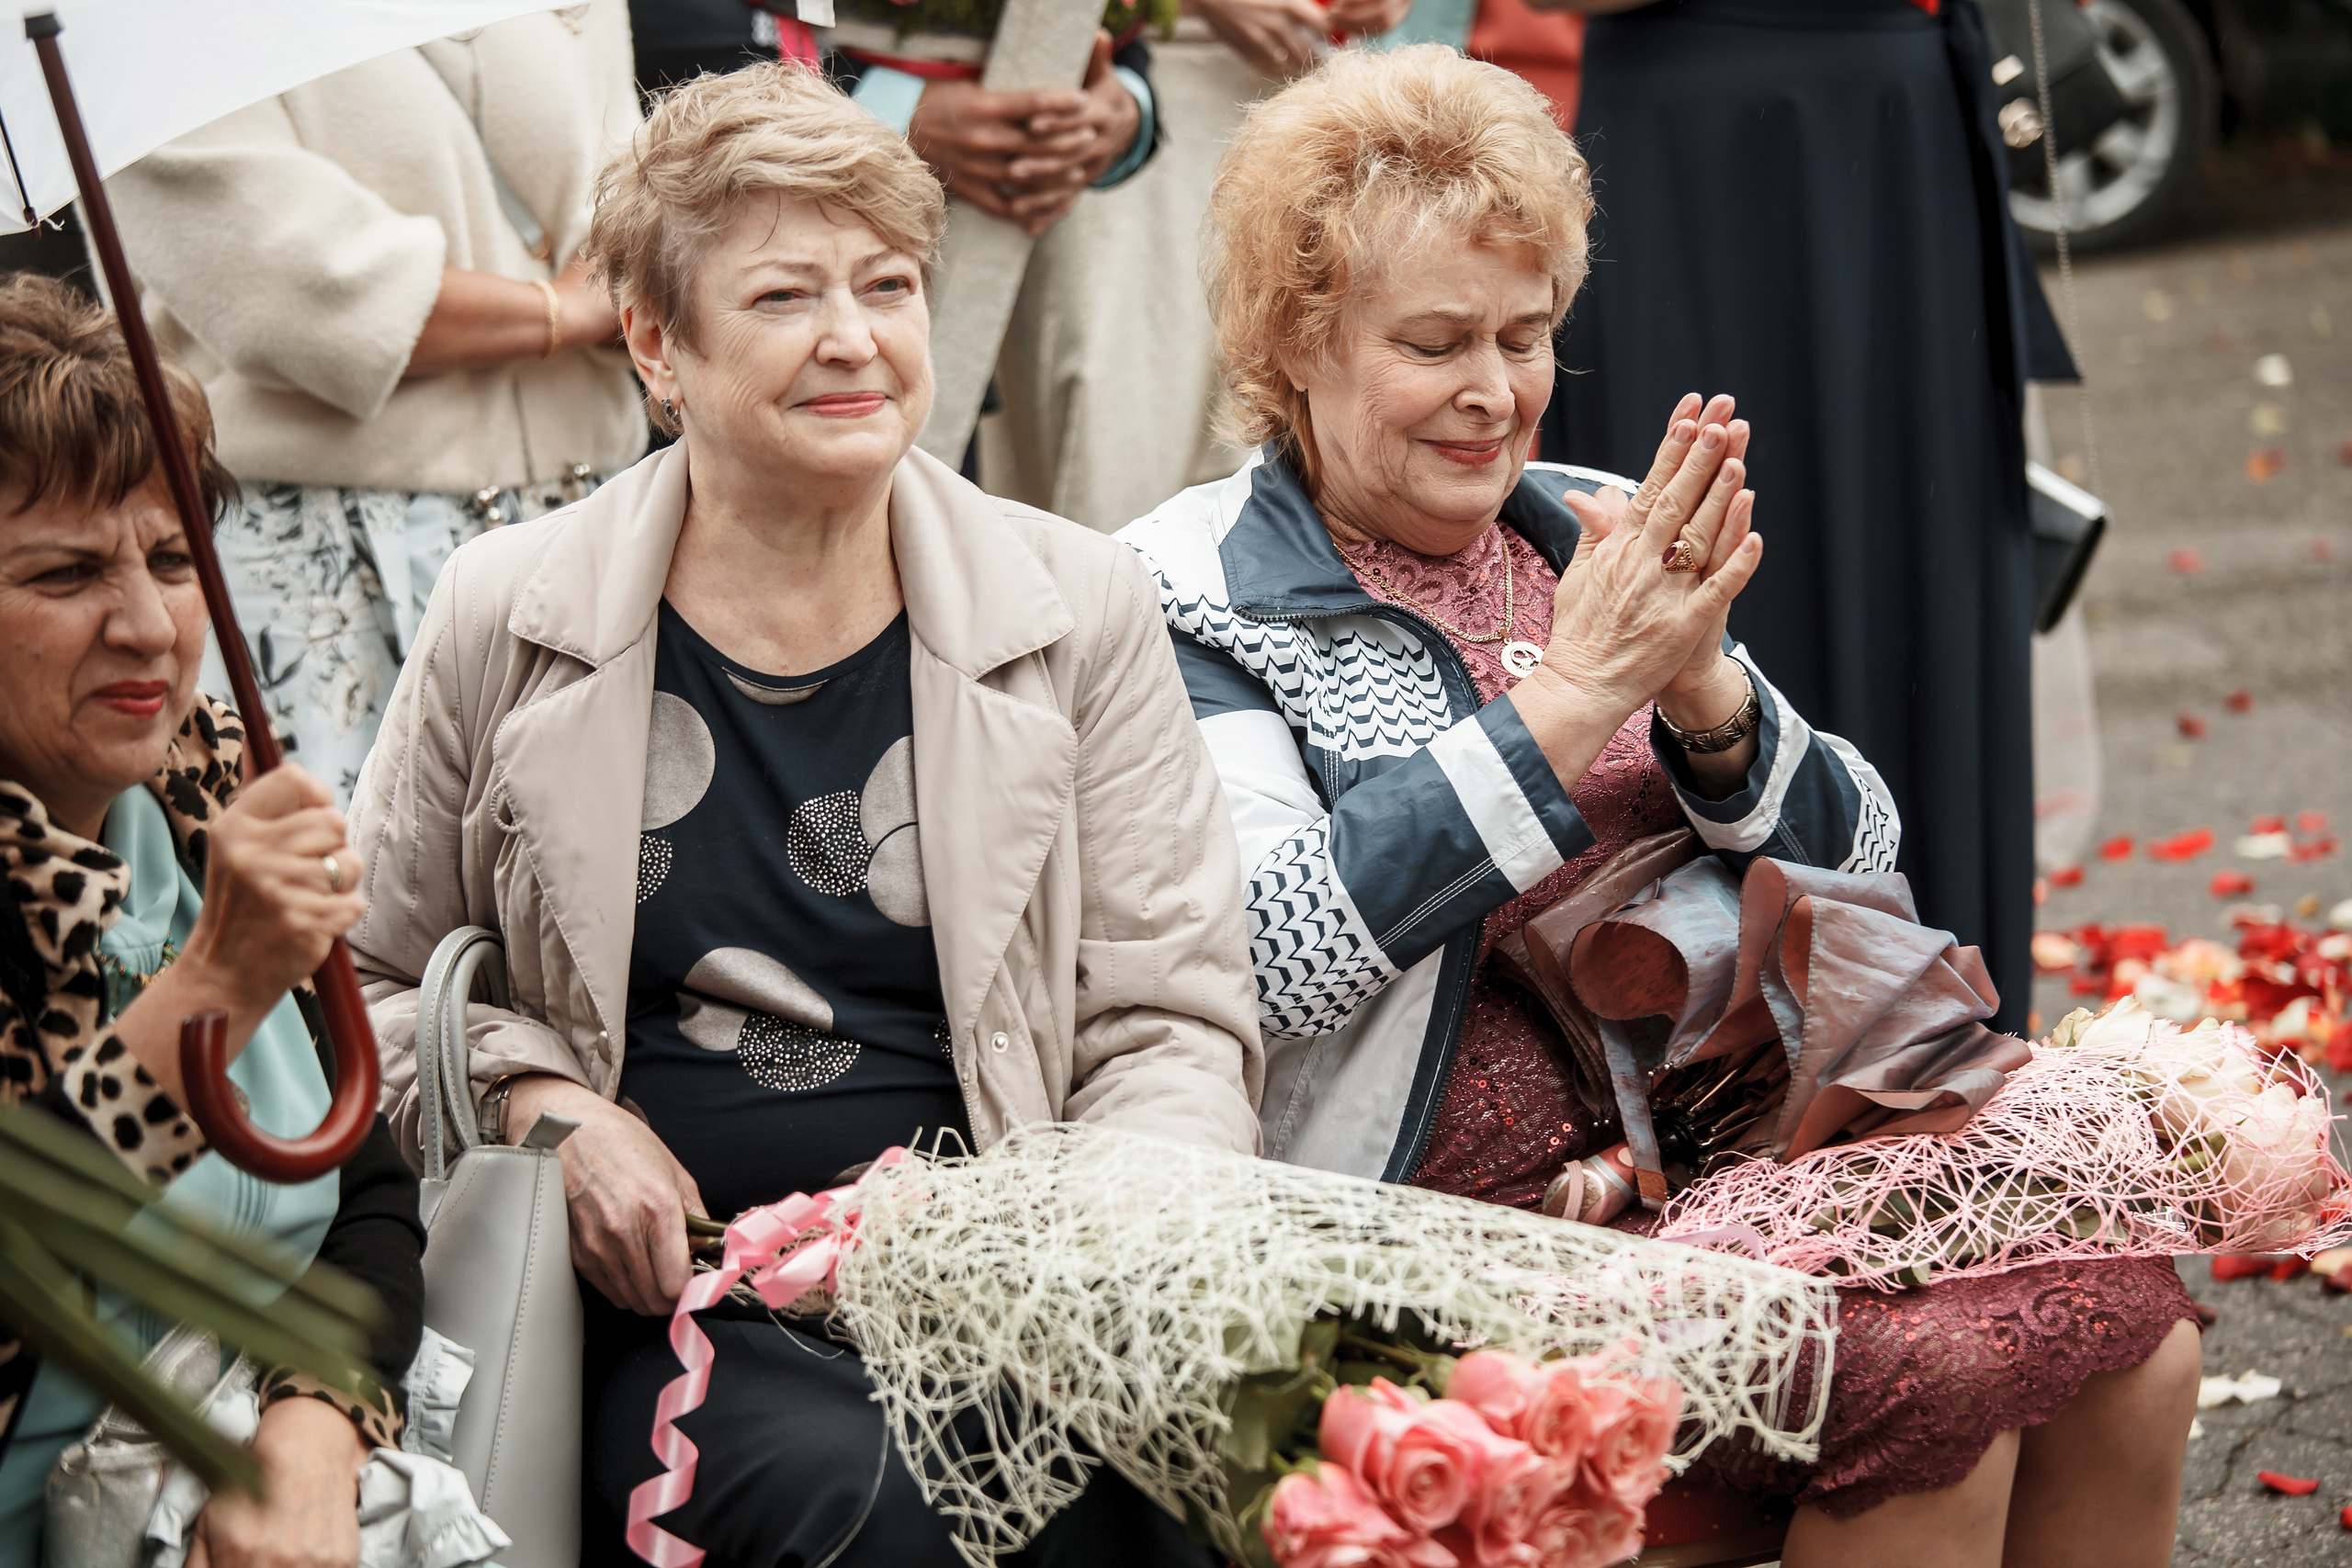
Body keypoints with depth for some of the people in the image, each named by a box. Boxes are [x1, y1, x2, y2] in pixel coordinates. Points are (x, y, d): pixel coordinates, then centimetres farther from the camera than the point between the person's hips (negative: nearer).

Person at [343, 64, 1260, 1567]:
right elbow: (361, 982, 17)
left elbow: (1171, 1024, 7)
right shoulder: (510, 616, 6)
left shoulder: (1078, 610, 8)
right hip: (664, 1294, -1)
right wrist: (534, 1096, -3)